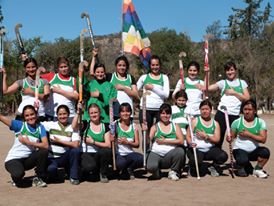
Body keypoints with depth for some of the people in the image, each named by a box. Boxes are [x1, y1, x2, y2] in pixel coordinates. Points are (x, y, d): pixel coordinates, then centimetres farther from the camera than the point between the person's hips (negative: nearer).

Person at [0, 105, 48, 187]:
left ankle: (38, 179, -4)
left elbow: (45, 145, -13)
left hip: (28, 159, 3)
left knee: (43, 151, -23)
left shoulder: (40, 127, 0)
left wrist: (28, 142, -17)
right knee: (18, 174, -34)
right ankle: (16, 178, 6)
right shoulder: (20, 125, -8)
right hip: (13, 159, -3)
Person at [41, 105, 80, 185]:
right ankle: (53, 174, 7)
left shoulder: (72, 128, -1)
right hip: (52, 158, -1)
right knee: (51, 169, -34)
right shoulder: (51, 125, 3)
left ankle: (73, 177, -12)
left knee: (76, 150, -30)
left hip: (65, 157, 1)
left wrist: (59, 140, -12)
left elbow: (76, 144, -15)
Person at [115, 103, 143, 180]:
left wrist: (127, 142, -13)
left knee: (141, 159, -27)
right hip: (118, 154, -3)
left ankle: (129, 169, 7)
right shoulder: (115, 124, -4)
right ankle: (122, 170, 5)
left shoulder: (134, 126, 5)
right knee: (121, 163, -36)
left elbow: (137, 144, 5)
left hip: (129, 154, 3)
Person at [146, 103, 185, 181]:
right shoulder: (155, 127, 9)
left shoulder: (175, 126, 12)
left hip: (170, 155, 1)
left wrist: (165, 141, -7)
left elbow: (181, 141, -2)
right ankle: (157, 173, 10)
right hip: (156, 154, -1)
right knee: (151, 167, -32)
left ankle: (173, 172, -3)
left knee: (180, 151, -31)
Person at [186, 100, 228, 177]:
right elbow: (188, 136, -3)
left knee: (223, 156, -26)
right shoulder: (195, 121, 2)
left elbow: (217, 139, 0)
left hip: (210, 149, 3)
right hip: (197, 149, -2)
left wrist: (206, 136, -16)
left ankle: (213, 167, 8)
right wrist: (191, 143, -24)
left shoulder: (215, 123, 10)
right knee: (195, 162, -34)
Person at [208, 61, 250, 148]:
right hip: (222, 113, -1)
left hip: (235, 115, 1)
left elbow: (247, 98, 4)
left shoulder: (242, 82, 12)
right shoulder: (223, 82, 8)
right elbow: (207, 88, -1)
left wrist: (234, 93, -5)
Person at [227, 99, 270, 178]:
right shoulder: (237, 122, -4)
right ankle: (241, 168, 7)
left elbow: (263, 139, -12)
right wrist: (229, 138, -21)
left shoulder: (260, 122, -2)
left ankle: (257, 169, 3)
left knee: (265, 151, -28)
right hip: (240, 149, -2)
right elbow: (232, 136, 3)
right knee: (243, 160, -35)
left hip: (254, 151, 2)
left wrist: (249, 134, -21)